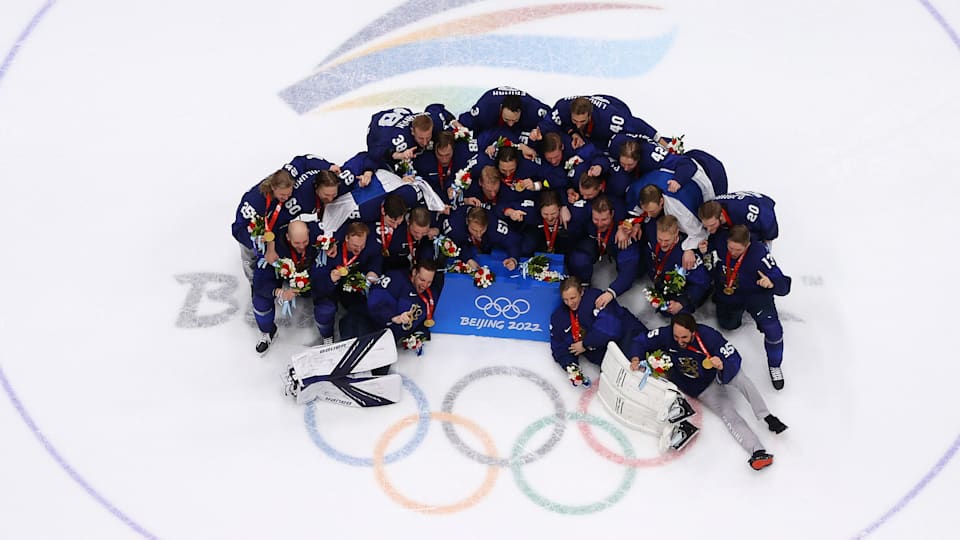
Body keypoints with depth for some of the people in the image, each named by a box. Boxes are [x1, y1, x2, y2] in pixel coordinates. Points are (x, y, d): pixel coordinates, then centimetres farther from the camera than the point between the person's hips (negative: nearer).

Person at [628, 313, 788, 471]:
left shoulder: (709, 336, -31)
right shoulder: (666, 335, -24)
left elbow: (734, 358, -27)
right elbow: (640, 342, -9)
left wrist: (722, 365, -48)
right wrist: (635, 359, -28)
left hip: (717, 376, -1)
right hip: (699, 389, 1)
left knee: (739, 377, -33)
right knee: (727, 412, -17)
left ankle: (767, 417, -26)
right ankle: (758, 452, -27)